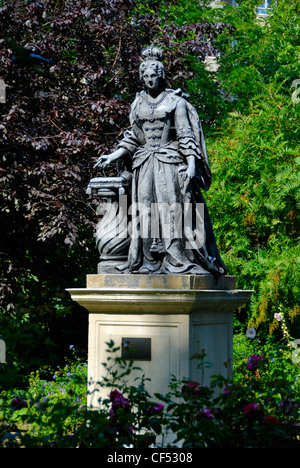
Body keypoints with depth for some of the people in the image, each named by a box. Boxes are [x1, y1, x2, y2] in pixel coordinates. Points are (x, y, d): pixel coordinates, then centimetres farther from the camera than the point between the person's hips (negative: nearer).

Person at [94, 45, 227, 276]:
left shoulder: (175, 101, 1)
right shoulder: (138, 103, 15)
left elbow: (186, 135, -3)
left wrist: (191, 163, -13)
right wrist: (113, 156, 13)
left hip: (170, 161, -5)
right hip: (145, 163, 5)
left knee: (172, 208, -10)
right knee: (146, 210, -2)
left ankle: (177, 261, -10)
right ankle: (150, 262, -1)